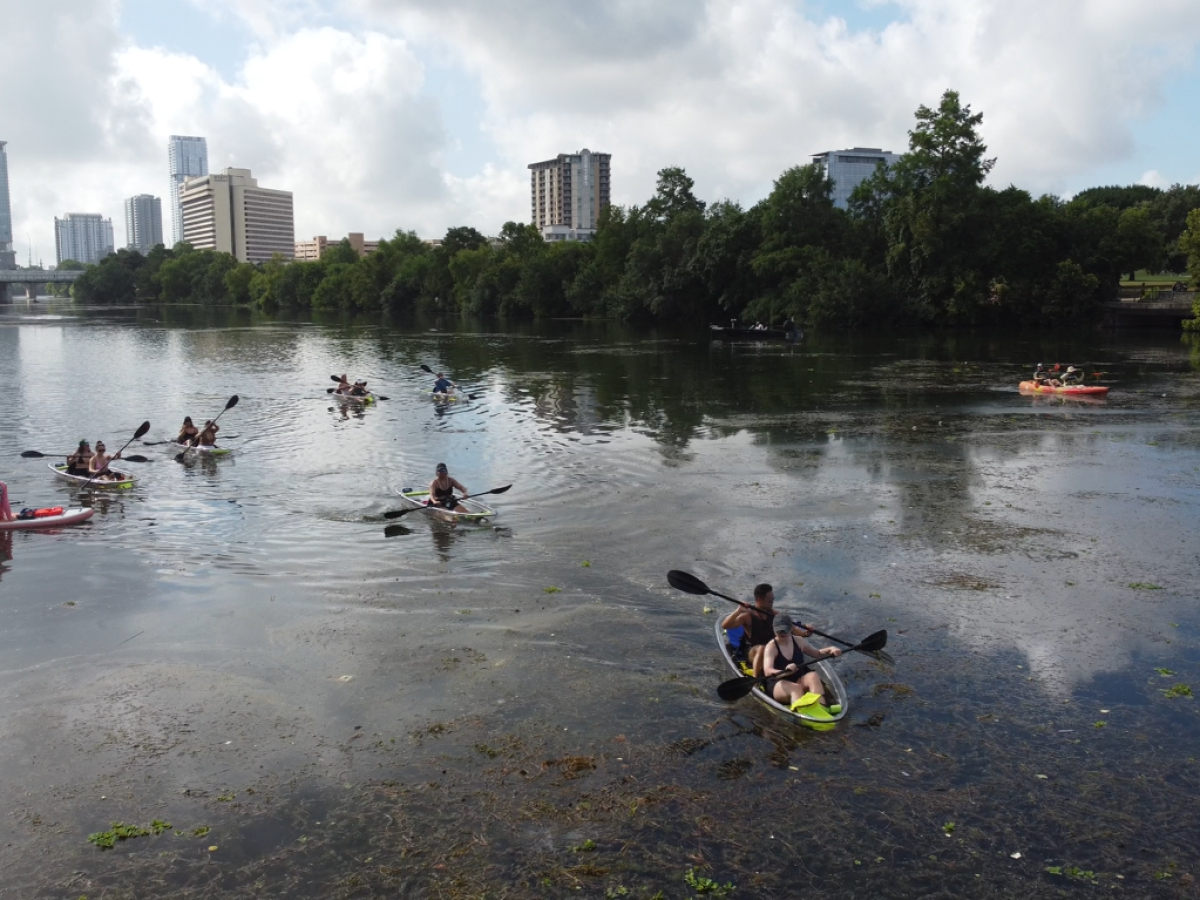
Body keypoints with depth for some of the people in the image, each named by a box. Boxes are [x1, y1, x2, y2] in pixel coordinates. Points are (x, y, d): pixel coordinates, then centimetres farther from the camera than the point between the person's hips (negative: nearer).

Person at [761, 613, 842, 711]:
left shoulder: (798, 642, 9)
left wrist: (830, 649, 3)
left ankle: (822, 706, -48)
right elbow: (767, 671, -25)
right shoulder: (771, 647, -9)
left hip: (800, 681, 5)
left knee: (813, 676, -26)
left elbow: (817, 654, 24)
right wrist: (785, 672, -44)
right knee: (796, 688, -37)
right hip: (780, 685, -5)